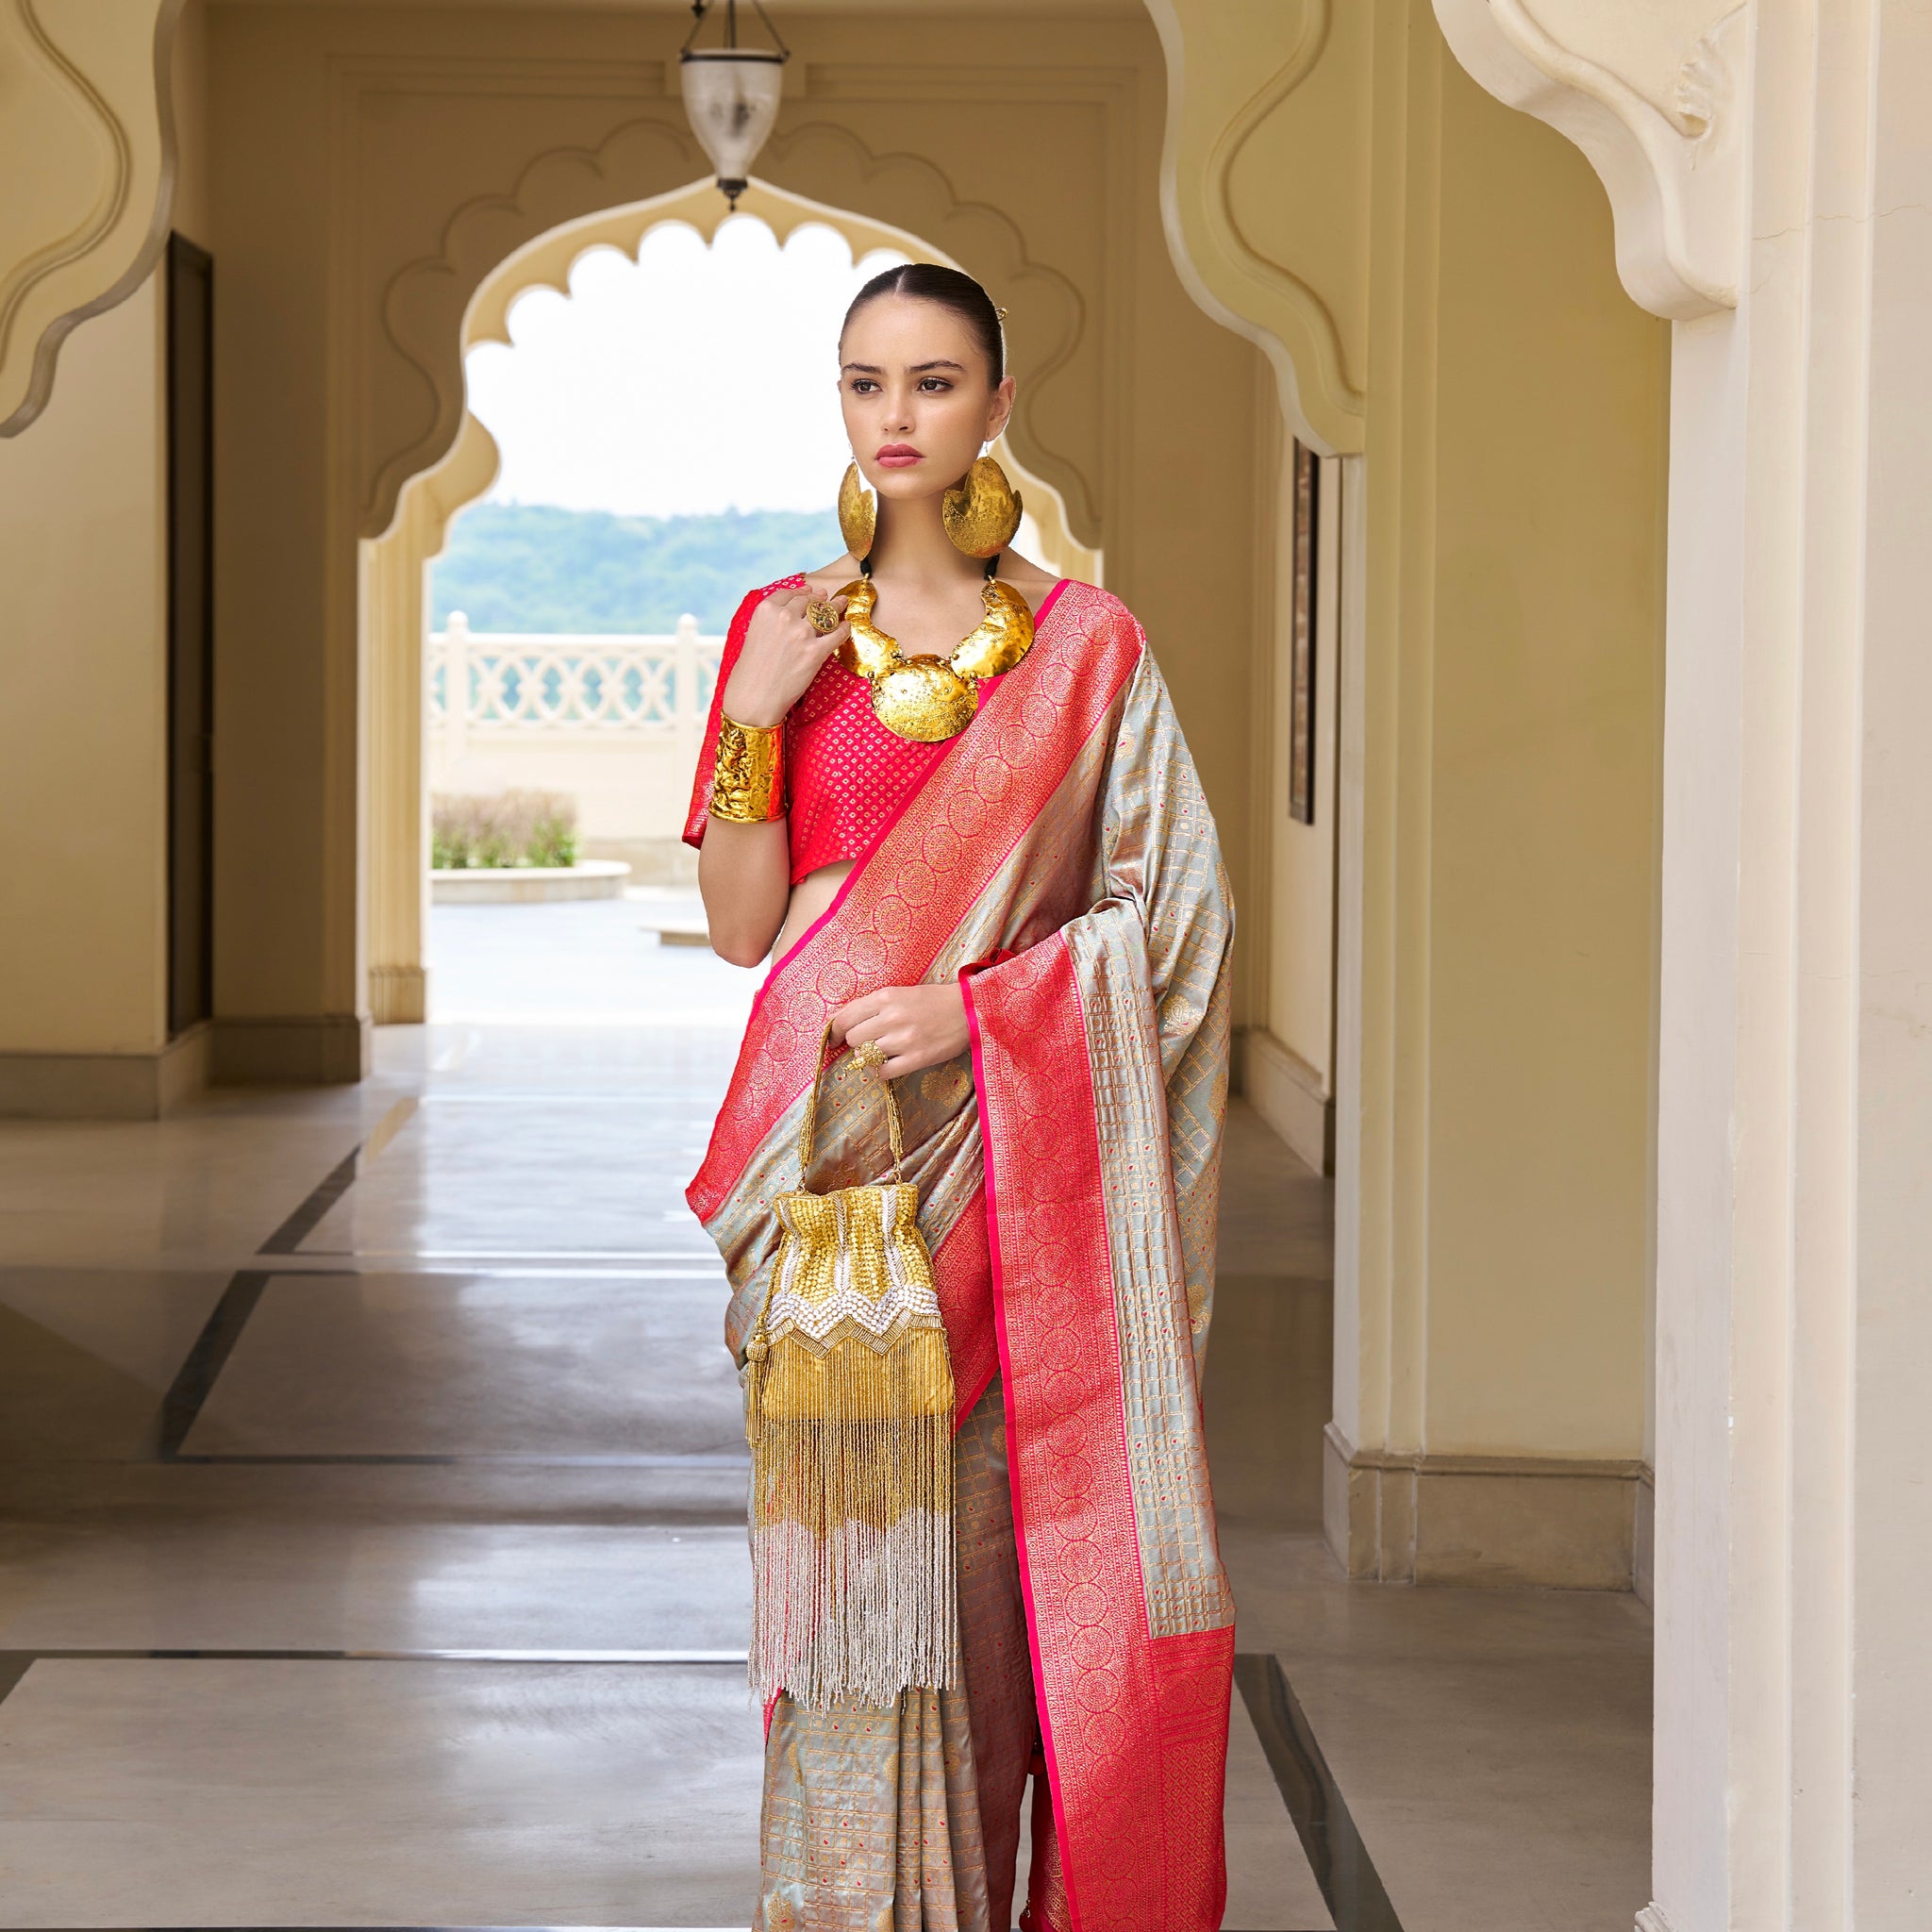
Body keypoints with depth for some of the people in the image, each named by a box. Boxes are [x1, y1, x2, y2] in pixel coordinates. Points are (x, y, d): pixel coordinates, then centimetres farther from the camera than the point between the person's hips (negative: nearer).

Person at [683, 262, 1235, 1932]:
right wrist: (752, 719, -9)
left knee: (991, 1549, -2)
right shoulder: (782, 633, 8)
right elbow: (744, 930, 4)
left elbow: (1169, 910, 0)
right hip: (833, 1153, 1)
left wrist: (975, 1004, -12)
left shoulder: (1087, 647, 4)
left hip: (1014, 1152, -1)